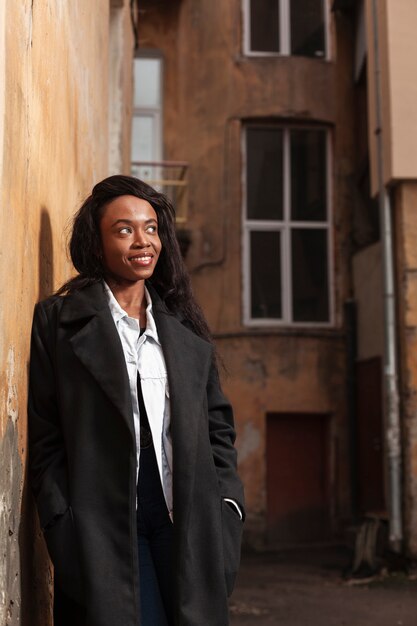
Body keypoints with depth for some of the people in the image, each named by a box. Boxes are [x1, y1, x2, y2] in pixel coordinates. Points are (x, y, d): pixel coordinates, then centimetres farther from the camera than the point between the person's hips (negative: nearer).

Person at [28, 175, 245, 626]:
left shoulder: (185, 326, 14)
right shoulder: (59, 319, 2)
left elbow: (217, 424, 16)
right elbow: (44, 439, -2)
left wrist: (227, 503, 4)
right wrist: (65, 533, -9)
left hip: (187, 521, 4)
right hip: (105, 521, -3)